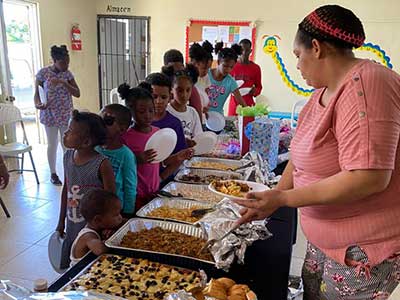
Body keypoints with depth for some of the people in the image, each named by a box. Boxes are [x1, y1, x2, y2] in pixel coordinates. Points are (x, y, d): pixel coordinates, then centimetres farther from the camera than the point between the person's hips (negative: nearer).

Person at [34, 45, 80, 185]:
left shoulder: (68, 73, -1)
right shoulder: (43, 73, -8)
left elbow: (77, 94, -7)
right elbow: (36, 92, -2)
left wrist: (63, 83, -19)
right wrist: (38, 104, -22)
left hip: (66, 115, 2)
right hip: (50, 115, -2)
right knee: (52, 145, 8)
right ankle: (53, 174, 23)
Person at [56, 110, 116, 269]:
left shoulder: (102, 164, -22)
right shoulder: (68, 156, -3)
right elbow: (66, 189, 9)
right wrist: (61, 221, 14)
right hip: (72, 227, 6)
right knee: (67, 268, 20)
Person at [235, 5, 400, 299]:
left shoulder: (364, 86, -25)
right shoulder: (325, 90, 6)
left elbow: (369, 178, -32)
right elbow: (304, 154, 11)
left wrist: (282, 199, -26)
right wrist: (273, 199, 4)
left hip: (364, 249, -8)